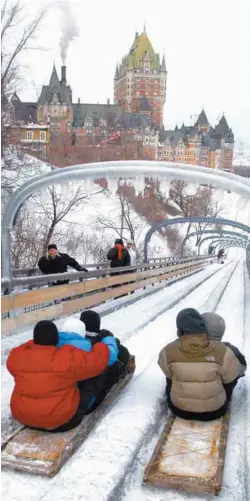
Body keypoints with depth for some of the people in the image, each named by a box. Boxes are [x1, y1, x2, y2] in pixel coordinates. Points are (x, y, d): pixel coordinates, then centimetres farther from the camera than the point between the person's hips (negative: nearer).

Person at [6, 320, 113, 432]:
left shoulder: (17, 357, -11)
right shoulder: (69, 359, -23)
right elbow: (97, 361, -11)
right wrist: (102, 346, 8)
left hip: (22, 415, 5)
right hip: (60, 418, -5)